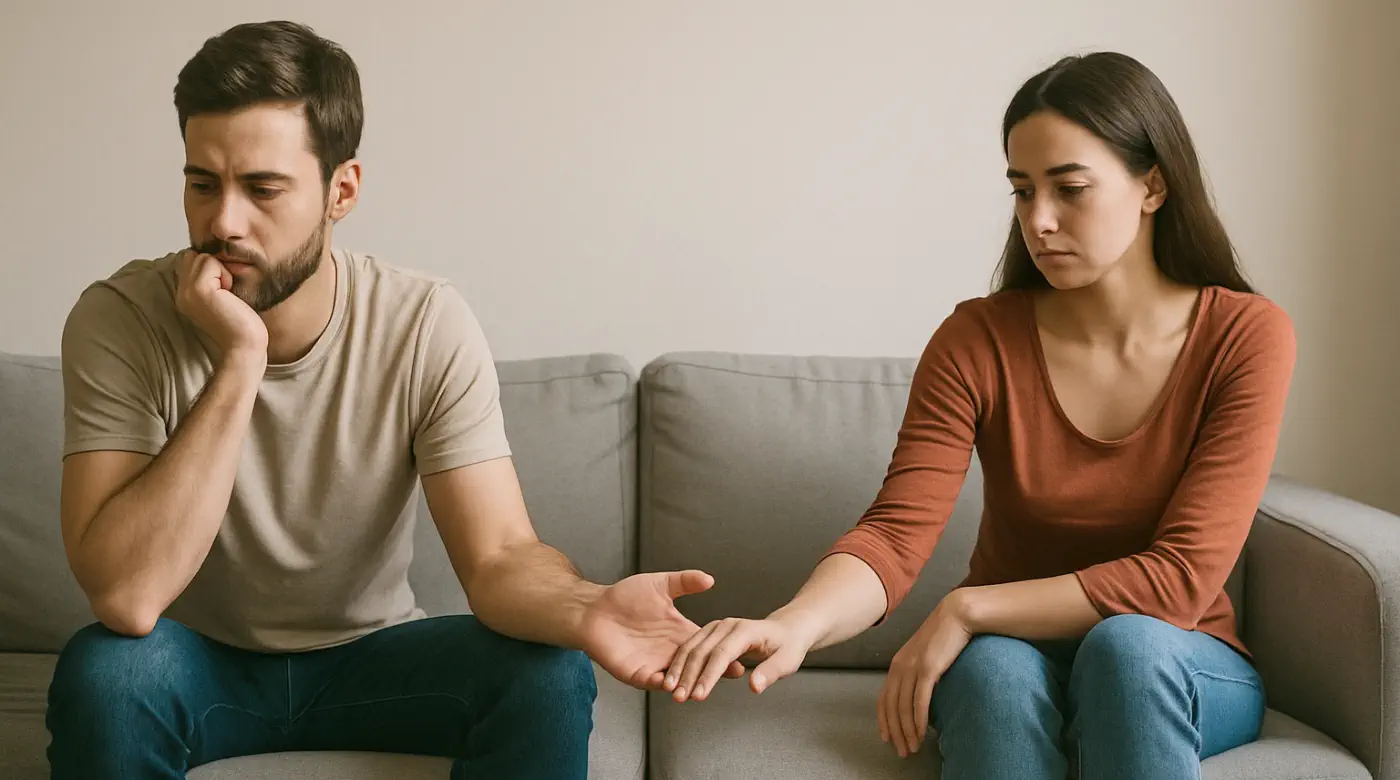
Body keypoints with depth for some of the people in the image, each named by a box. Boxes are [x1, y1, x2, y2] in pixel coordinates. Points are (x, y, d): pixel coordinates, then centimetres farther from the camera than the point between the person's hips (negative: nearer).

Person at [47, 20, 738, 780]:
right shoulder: (119, 320, -20)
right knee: (105, 673, -32)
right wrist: (240, 361, -34)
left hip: (373, 654, 0)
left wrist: (585, 609, -45)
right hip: (202, 662, 0)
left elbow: (499, 558, -21)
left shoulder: (427, 325, -18)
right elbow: (125, 599, -29)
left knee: (548, 678, -25)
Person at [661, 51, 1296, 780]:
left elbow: (1182, 576, -19)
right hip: (1005, 671, 0)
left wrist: (966, 610, -23)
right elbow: (895, 531, -21)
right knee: (994, 664, -35)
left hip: (1178, 670, 1)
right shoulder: (978, 340, -10)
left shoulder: (1247, 336, -13)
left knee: (1127, 644, -34)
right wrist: (796, 622, -42)